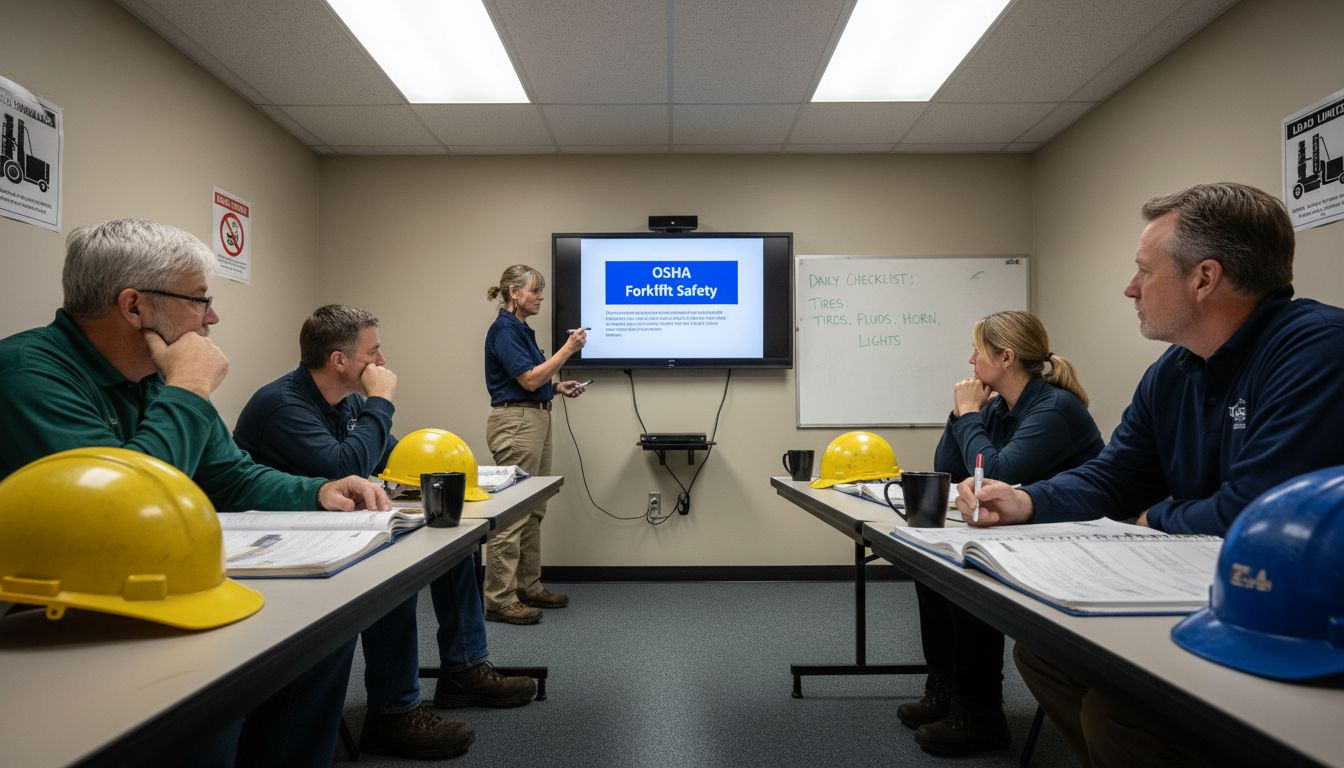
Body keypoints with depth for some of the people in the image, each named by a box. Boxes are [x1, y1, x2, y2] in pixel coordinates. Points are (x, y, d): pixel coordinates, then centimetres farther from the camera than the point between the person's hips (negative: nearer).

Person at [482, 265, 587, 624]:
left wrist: (559, 387, 10)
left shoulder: (521, 329, 17)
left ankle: (529, 587, 23)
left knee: (533, 511, 13)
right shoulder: (503, 329, -13)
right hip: (515, 422, -10)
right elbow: (528, 379, -19)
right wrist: (567, 349, -15)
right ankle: (499, 600, 0)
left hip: (535, 420, 10)